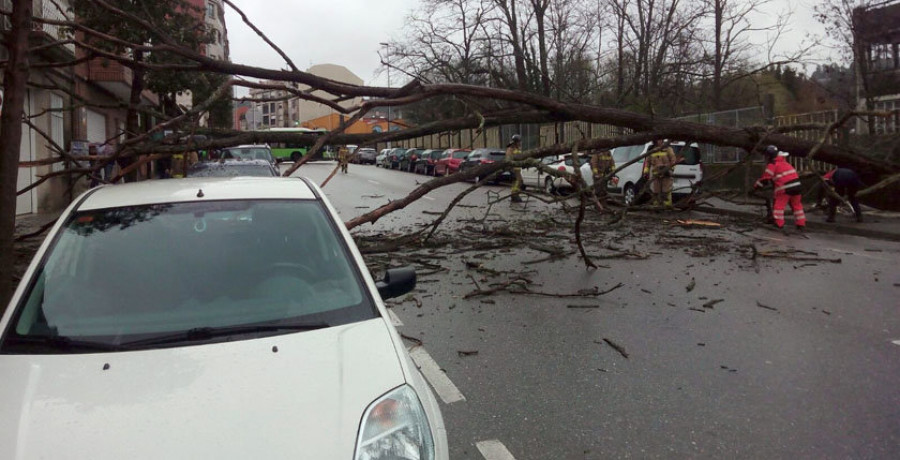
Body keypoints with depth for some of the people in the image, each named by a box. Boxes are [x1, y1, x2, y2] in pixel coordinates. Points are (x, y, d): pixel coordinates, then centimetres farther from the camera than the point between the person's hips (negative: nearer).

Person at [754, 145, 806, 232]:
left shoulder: (772, 165, -4)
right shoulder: (784, 162, 20)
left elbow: (765, 178, -4)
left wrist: (755, 186, 4)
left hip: (785, 187, -7)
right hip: (796, 185, 7)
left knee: (779, 205, 5)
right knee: (797, 205, 16)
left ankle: (779, 224, 2)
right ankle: (801, 224, 17)